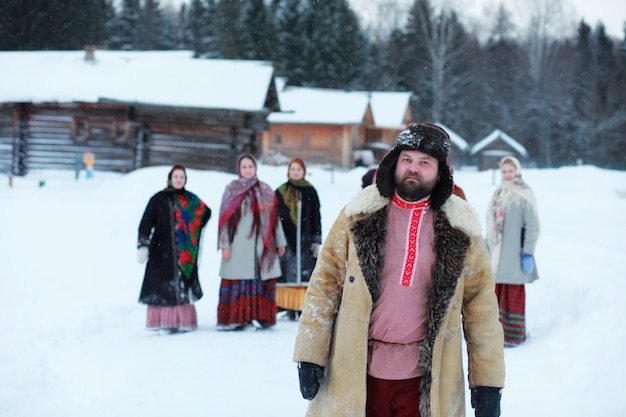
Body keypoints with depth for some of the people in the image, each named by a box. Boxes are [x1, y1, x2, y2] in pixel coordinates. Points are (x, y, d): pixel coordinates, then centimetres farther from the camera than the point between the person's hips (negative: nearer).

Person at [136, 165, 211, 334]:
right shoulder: (158, 199, 2)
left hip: (184, 252, 2)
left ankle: (183, 320, 3)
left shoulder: (191, 200, 10)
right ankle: (162, 322, -3)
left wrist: (193, 231, 13)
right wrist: (142, 246, -14)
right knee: (162, 286, -4)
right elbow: (146, 223, -4)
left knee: (183, 285, 0)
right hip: (161, 250, -2)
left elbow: (206, 212, 24)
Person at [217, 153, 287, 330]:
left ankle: (261, 316, 4)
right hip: (239, 244, -3)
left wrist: (280, 241, 14)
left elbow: (275, 218, 16)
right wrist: (225, 245, -7)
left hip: (262, 244, 3)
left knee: (263, 281, -1)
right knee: (239, 281, -5)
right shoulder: (232, 190, 4)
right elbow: (225, 218, 0)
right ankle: (235, 318, -2)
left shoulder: (266, 190, 13)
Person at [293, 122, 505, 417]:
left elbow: (480, 303, 3)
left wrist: (488, 380, 0)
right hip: (356, 374, 0)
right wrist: (310, 354, -3)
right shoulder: (360, 215, 2)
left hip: (427, 379, 0)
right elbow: (326, 282, 3)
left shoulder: (460, 228, 2)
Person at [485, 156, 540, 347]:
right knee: (497, 291, 9)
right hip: (496, 251, 6)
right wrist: (487, 247, 17)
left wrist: (528, 252, -14)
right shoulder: (498, 193, 13)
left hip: (514, 251, -6)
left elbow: (532, 226, -11)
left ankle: (515, 333, 7)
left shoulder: (524, 195, -8)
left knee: (514, 292, -1)